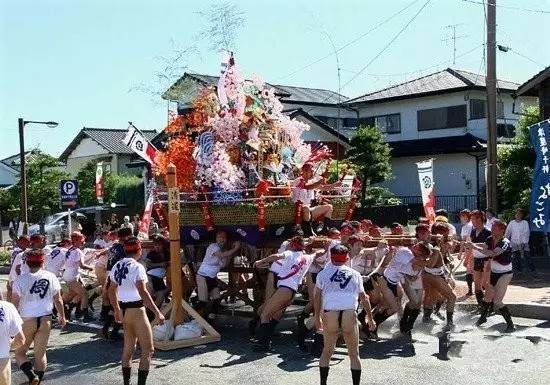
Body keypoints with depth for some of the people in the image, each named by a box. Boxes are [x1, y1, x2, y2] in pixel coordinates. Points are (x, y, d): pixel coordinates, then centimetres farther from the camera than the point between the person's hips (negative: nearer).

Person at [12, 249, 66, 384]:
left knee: (19, 352, 12)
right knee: (40, 353, 14)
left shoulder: (21, 279, -10)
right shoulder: (51, 277, -2)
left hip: (27, 320, -2)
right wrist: (61, 316, 18)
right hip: (46, 320, 2)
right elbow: (58, 300, 5)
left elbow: (14, 303, -10)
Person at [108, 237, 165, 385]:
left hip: (124, 309, 8)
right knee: (148, 350, 0)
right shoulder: (137, 267, -17)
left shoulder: (117, 266, 7)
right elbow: (143, 293, -25)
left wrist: (117, 310, 27)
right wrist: (157, 313, -26)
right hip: (136, 310, -8)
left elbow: (112, 291, 15)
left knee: (128, 348, 20)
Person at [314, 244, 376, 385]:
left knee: (327, 351, 17)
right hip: (350, 314, 0)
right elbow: (364, 298, 18)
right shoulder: (355, 274, 15)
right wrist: (370, 318, 25)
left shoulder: (323, 273, 11)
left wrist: (317, 317, 10)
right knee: (354, 354, 12)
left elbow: (317, 297, 5)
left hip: (330, 314, 0)